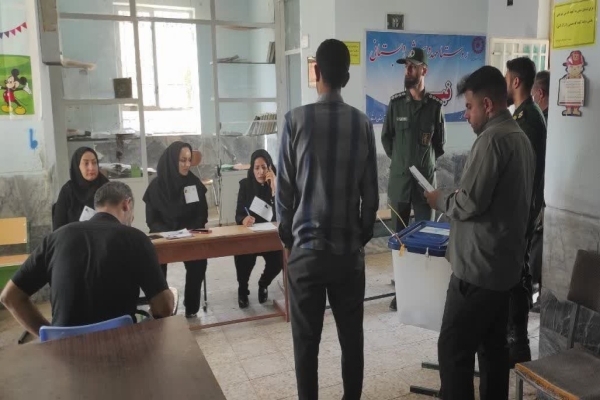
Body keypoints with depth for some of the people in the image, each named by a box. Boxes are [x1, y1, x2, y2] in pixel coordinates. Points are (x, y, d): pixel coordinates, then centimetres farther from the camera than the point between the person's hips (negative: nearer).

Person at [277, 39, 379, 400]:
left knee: (306, 340, 9)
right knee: (352, 336, 14)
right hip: (349, 249, 2)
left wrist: (287, 238, 9)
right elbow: (370, 193, 2)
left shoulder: (297, 119, -7)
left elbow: (285, 189, -5)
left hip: (306, 248, -2)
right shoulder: (362, 124, -1)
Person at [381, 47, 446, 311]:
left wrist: (425, 162, 9)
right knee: (400, 234, 7)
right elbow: (386, 137, 12)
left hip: (425, 179, -1)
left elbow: (440, 143, 10)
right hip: (399, 179, 1)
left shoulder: (435, 106, 0)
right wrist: (399, 159, 10)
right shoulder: (395, 103, 1)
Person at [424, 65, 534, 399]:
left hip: (479, 266, -10)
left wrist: (441, 199, -3)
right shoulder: (521, 138, 14)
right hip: (506, 264, 10)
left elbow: (470, 204, -21)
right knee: (493, 346, 17)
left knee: (454, 349, -2)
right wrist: (455, 196, 15)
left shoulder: (492, 139, -17)